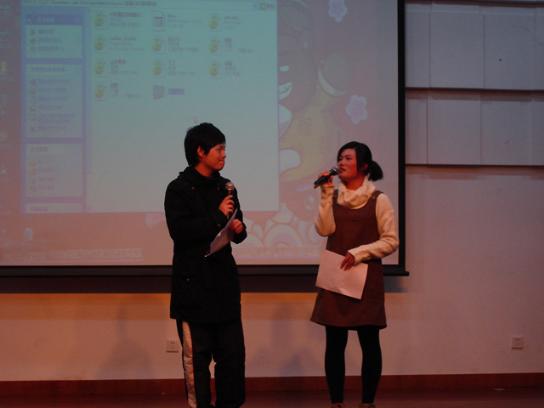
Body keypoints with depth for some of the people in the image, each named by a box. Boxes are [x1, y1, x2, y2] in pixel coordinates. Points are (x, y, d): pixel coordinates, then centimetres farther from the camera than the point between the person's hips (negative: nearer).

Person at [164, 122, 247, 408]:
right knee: (197, 356, 0)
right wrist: (218, 217, -15)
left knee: (233, 352, 4)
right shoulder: (179, 189, -6)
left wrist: (238, 229, -4)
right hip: (193, 285, -5)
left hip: (224, 281, 5)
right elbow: (179, 230, -20)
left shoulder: (225, 187, 12)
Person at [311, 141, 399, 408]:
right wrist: (326, 193, -11)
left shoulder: (378, 199, -3)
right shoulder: (334, 196, 8)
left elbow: (391, 241, -5)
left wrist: (359, 252, -15)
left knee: (369, 342, 1)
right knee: (334, 343, 3)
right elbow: (324, 230, -7)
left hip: (366, 278, -3)